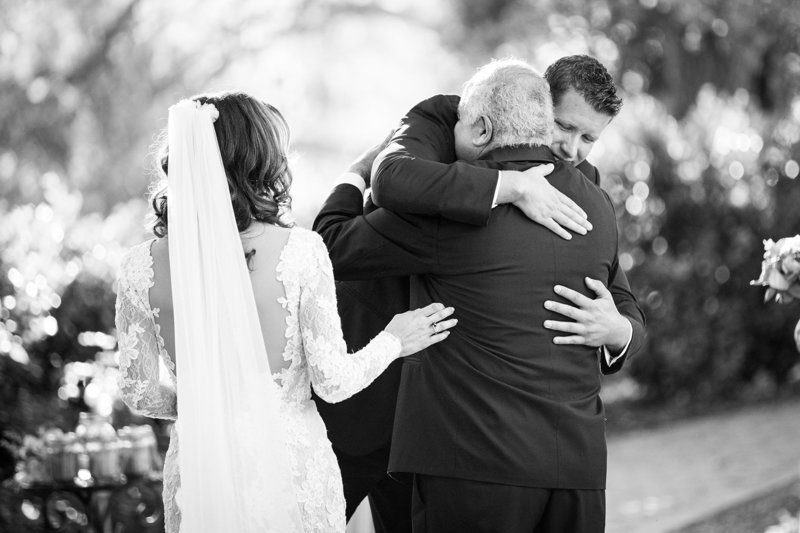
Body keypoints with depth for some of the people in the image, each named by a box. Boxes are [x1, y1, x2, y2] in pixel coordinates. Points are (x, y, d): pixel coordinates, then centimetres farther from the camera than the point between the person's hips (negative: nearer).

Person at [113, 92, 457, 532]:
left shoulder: (141, 267, -7)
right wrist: (392, 342, 9)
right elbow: (333, 382, -10)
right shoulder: (299, 252, -14)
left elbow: (138, 393, 0)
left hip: (199, 475, 2)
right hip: (291, 466, -2)